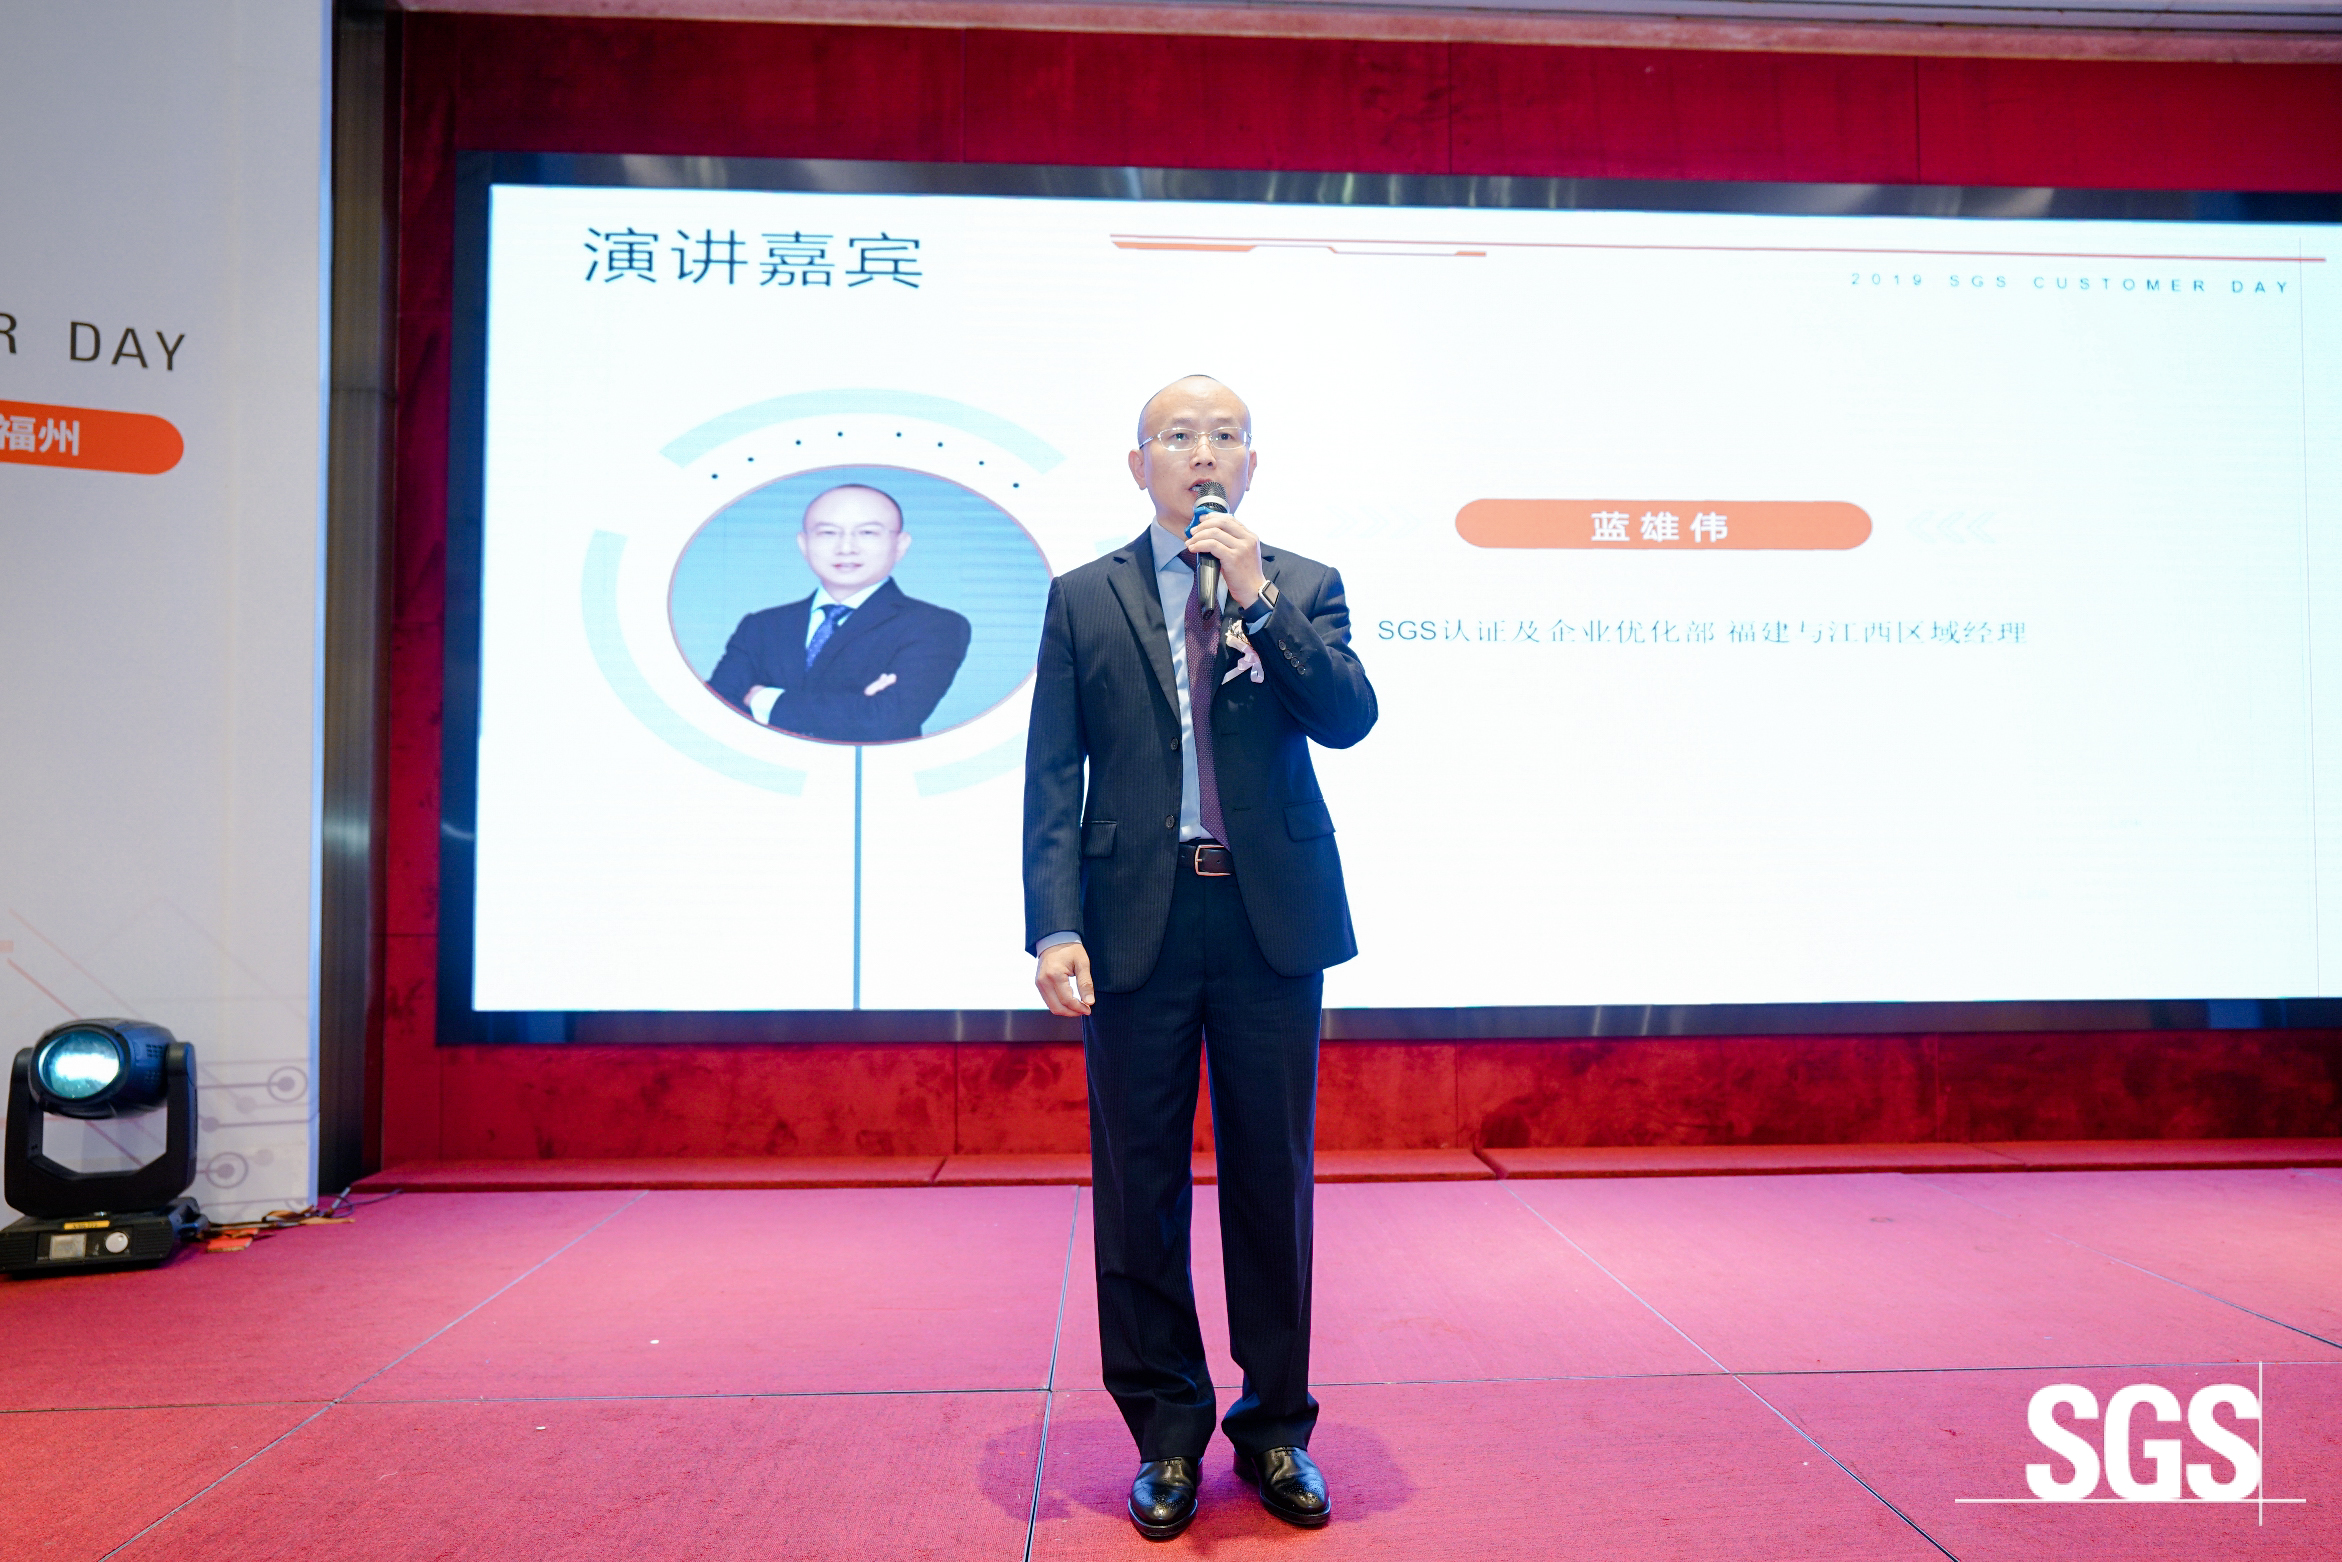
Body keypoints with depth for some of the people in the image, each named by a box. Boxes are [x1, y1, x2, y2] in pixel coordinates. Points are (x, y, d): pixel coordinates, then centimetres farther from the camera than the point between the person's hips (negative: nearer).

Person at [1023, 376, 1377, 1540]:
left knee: (1272, 1178, 9)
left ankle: (1277, 1428, 25)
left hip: (1272, 917, 1)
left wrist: (1258, 599, -13)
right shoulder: (1083, 597, 7)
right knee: (1140, 1184, 7)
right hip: (1139, 918, 0)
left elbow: (1349, 718, -6)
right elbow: (1052, 777, 1)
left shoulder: (1303, 588, 9)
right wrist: (1053, 926, -9)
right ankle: (1167, 1432, 24)